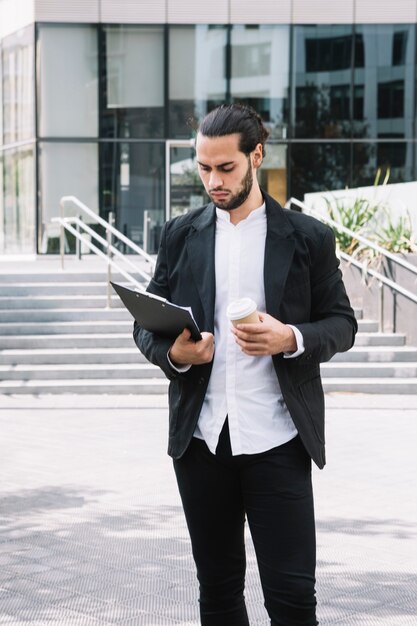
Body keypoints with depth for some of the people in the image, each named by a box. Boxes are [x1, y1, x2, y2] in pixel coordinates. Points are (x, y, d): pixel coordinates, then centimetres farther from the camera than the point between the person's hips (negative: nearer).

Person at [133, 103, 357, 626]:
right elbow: (146, 326, 11)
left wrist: (291, 339, -16)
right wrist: (172, 352, -13)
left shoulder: (307, 237, 3)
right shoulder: (181, 235, 9)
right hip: (201, 440, 3)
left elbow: (341, 323, 5)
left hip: (278, 441, -2)